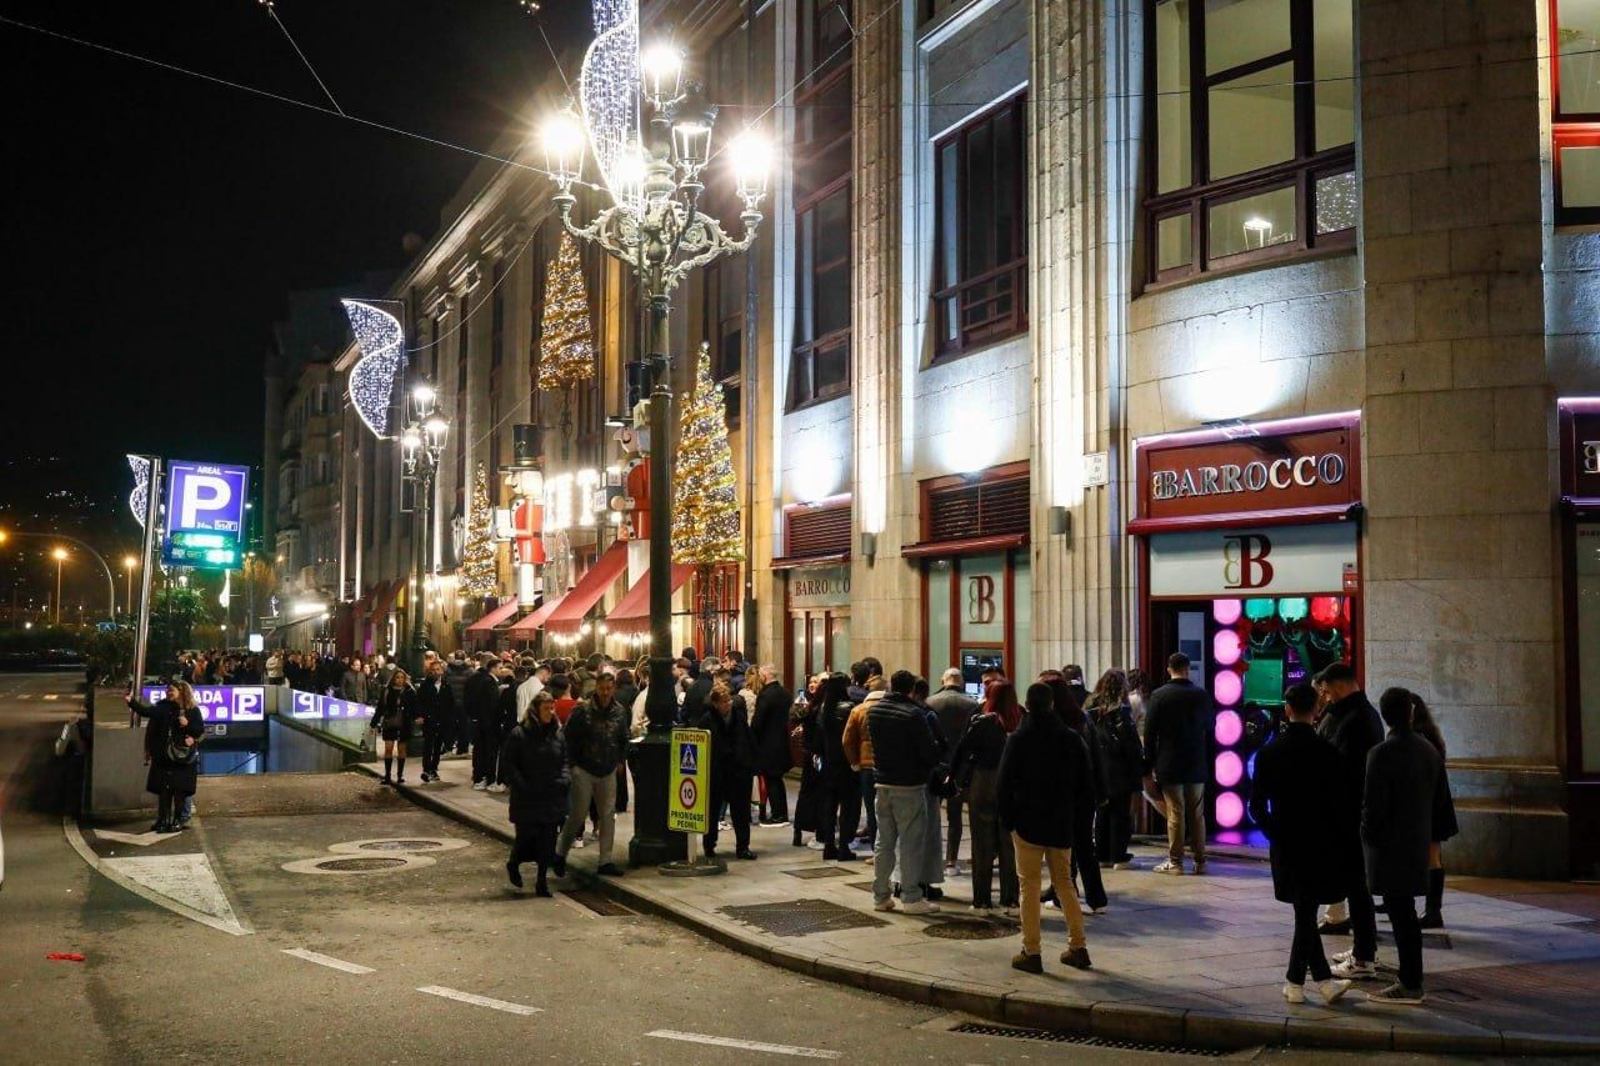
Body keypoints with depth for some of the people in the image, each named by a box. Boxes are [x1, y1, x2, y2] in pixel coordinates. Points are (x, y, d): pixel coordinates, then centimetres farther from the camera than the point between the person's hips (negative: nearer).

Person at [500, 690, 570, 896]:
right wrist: (521, 785, -15)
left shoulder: (557, 734, 7)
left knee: (548, 840, 3)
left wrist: (565, 778, -1)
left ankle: (542, 882, 13)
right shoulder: (519, 734, -8)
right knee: (527, 836, -1)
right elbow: (507, 763, -6)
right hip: (527, 799, -4)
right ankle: (513, 865, 30)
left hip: (552, 797, 4)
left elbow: (564, 761, 17)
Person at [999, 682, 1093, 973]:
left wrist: (1007, 818, 3)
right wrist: (1075, 816, 12)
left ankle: (1031, 952, 1)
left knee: (1029, 886, 2)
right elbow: (1084, 784, 6)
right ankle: (1078, 947, 14)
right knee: (1064, 882, 15)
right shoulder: (1072, 739, 2)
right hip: (1061, 823, 4)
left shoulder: (1018, 739, -8)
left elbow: (1004, 784, -8)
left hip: (1027, 822, -3)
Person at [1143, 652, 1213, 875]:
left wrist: (1151, 762, 3)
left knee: (1175, 814, 1)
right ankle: (1200, 862, 13)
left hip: (1169, 765, -2)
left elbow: (1149, 733, -6)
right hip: (1197, 765, 2)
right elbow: (1209, 728, 9)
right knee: (1197, 814, 10)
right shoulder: (1201, 695, -1)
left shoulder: (1158, 696, -8)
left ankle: (1175, 862, 2)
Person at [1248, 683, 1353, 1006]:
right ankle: (1295, 981, 11)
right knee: (1306, 912, 6)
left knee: (1304, 911, 12)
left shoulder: (1268, 753, -4)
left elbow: (1257, 806, -2)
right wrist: (1335, 838, 7)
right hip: (1320, 844, -2)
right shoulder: (1327, 753, -11)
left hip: (1285, 845, 2)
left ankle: (1325, 979, 12)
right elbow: (1339, 802, -8)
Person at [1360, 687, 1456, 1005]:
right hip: (1418, 844, 7)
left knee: (1400, 913, -3)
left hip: (1389, 846, -7)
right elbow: (1442, 800, 12)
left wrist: (1368, 837, 1)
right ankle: (1411, 980, 22)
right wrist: (1434, 836, 20)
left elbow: (1373, 803, -16)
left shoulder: (1382, 753, -16)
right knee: (1404, 912, 15)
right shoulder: (1429, 751, 6)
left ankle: (1410, 986, 2)